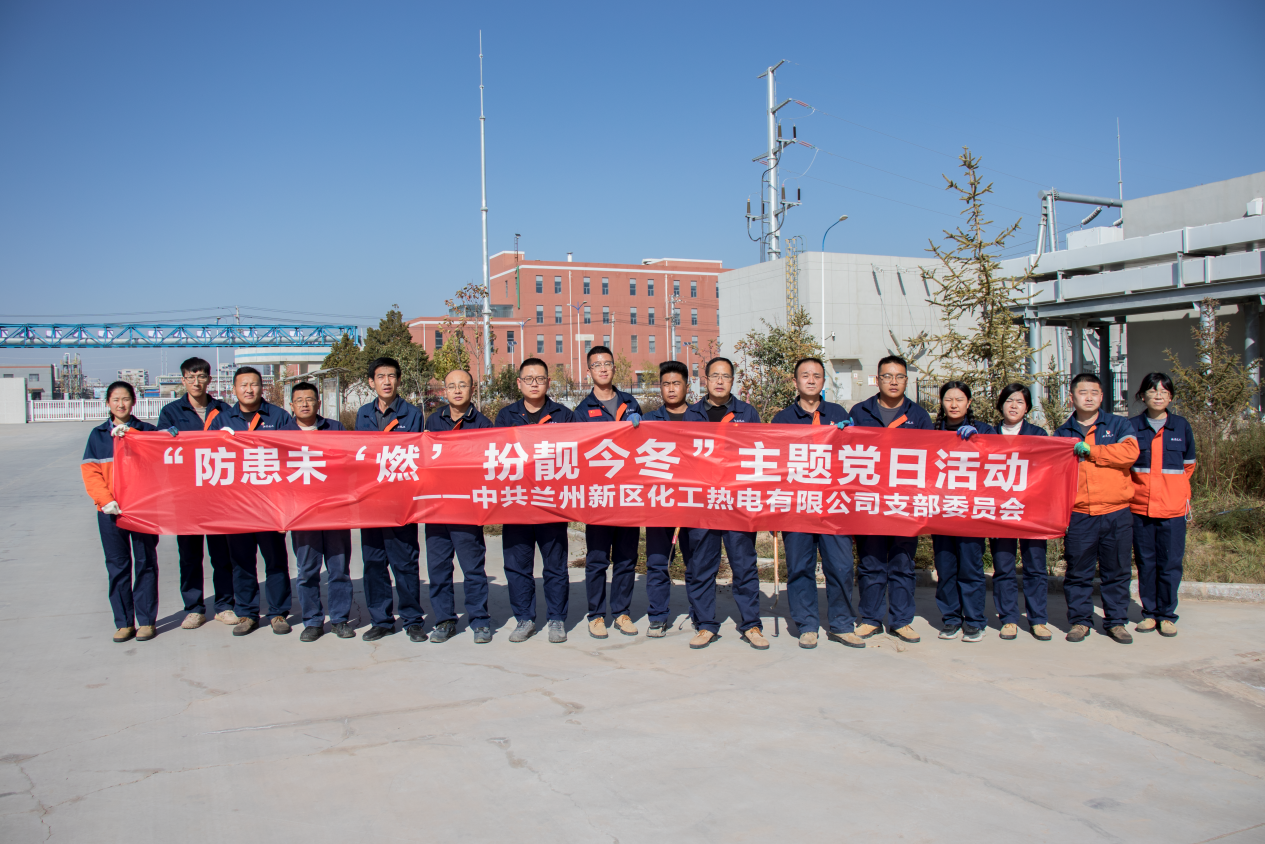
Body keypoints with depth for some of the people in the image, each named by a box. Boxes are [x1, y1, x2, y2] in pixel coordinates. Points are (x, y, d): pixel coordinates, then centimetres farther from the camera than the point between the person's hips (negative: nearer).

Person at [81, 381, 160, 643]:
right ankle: (124, 623, 12)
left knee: (145, 563, 2)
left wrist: (130, 434, -17)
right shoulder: (98, 435, 10)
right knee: (117, 566, 4)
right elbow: (90, 472, 3)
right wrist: (106, 500, -11)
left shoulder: (146, 431, 7)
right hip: (111, 511, 2)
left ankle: (146, 621, 9)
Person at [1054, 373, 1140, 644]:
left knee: (1117, 571, 7)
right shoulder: (1062, 433, 10)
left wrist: (1089, 450, -11)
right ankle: (1080, 621, 17)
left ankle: (1116, 622, 18)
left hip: (1116, 513, -1)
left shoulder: (1119, 425, 6)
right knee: (1078, 572, 5)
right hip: (1078, 514, 1)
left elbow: (1130, 452, -13)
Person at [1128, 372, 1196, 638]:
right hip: (1140, 506, 0)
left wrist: (1183, 495, 10)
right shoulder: (1132, 426, 2)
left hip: (1173, 507, 0)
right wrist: (1135, 489, 3)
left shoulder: (1181, 427, 5)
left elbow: (1188, 466, 15)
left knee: (1170, 563, 2)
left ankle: (1167, 615, 15)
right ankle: (1149, 612, 18)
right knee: (1145, 562, 6)